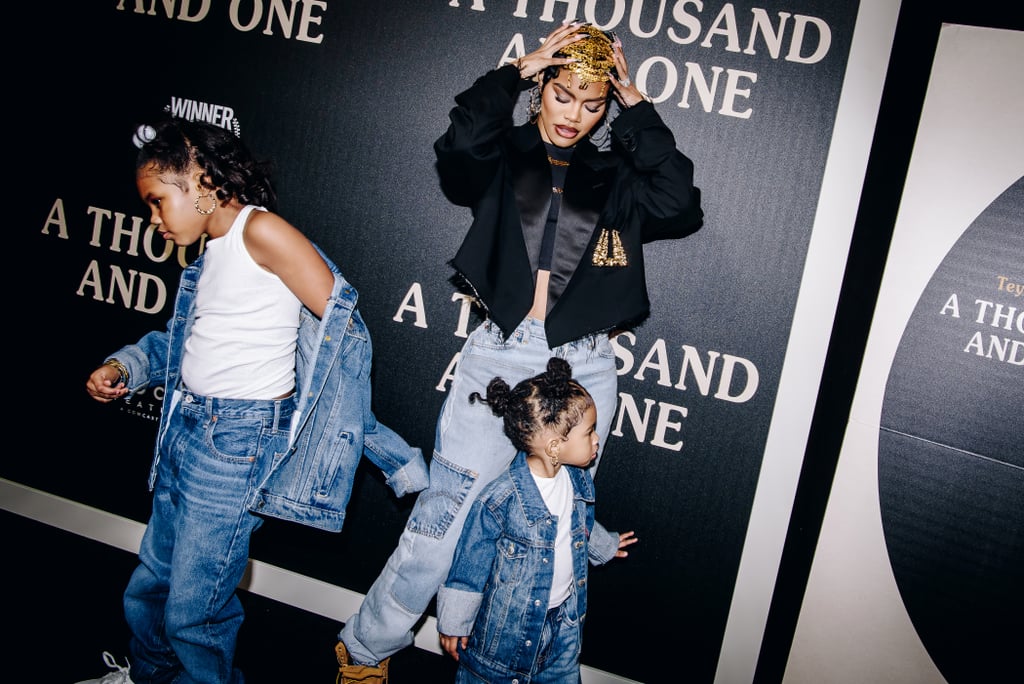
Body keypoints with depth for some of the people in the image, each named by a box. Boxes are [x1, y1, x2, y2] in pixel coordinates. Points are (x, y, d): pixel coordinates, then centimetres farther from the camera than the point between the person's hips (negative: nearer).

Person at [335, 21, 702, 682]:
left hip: (583, 369, 2)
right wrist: (516, 72, -10)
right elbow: (459, 148, -17)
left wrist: (638, 109, -3)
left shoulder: (615, 176, 10)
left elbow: (681, 209, -7)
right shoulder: (503, 157, 5)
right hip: (498, 358, -2)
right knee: (443, 516, -1)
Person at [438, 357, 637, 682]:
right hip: (506, 626, -6)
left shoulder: (579, 480, -8)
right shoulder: (500, 499, -28)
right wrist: (454, 624, -8)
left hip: (565, 620, 6)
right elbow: (469, 564, -17)